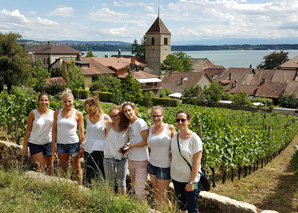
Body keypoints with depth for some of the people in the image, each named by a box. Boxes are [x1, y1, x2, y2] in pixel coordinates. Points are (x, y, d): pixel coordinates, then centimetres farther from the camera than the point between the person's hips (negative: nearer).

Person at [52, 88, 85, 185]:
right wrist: (53, 145, 5)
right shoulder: (57, 113, 5)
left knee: (77, 169, 6)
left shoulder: (78, 114, -3)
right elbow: (54, 130, 8)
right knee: (64, 169, 12)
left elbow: (81, 132, 0)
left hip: (74, 143, -3)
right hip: (61, 144, 3)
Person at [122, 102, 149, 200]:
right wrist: (126, 148, 1)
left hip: (141, 161, -8)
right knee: (134, 187, 17)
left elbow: (146, 142, -14)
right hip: (131, 160, 8)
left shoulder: (140, 123, -12)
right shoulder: (130, 124, 11)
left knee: (140, 191, -5)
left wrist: (131, 146, -16)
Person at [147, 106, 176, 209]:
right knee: (156, 193, 14)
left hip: (164, 167, -4)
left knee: (162, 197, 3)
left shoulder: (170, 128, -9)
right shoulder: (150, 128, 4)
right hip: (152, 165, 5)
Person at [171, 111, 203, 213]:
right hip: (176, 178, 6)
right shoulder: (175, 137, 1)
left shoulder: (195, 139, -17)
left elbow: (196, 163, -17)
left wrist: (191, 182, -17)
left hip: (190, 179, -5)